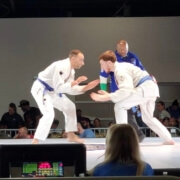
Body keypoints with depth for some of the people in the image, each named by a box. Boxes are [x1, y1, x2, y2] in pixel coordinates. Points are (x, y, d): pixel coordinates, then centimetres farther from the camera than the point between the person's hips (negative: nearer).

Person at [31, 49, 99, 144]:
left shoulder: (71, 70, 3)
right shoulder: (61, 67, -28)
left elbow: (70, 89, 6)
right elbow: (58, 87, -31)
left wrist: (87, 87, -4)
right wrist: (75, 82, -29)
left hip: (51, 91, 10)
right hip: (41, 89, -10)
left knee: (69, 107, 14)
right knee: (49, 114, -26)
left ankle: (71, 136, 26)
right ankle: (35, 142, -24)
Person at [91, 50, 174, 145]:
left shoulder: (120, 70, -15)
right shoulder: (119, 68, 16)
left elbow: (126, 91, -27)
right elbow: (125, 90, 20)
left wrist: (107, 97, -26)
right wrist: (108, 95, 10)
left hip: (145, 89, -10)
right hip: (150, 88, 10)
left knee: (119, 106, -14)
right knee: (148, 118, 25)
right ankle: (168, 139, 29)